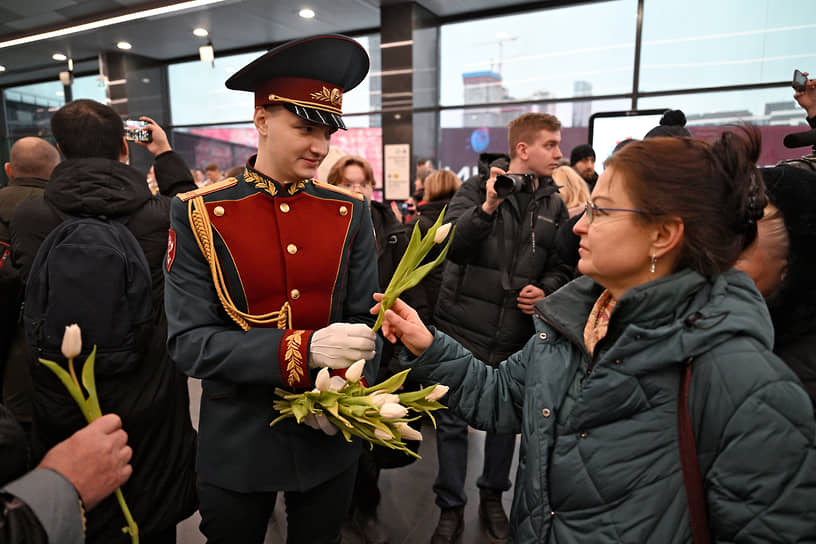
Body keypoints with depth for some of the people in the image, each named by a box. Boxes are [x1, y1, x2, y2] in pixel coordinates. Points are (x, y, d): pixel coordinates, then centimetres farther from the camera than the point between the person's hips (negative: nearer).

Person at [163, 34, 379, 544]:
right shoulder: (198, 215, -11)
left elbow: (364, 321, -3)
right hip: (237, 440, -1)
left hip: (330, 439, 2)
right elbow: (189, 341, -16)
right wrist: (303, 349, -29)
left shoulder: (351, 211, -4)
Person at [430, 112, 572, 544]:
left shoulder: (554, 206, 8)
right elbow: (451, 245, -18)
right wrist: (487, 208, -31)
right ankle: (450, 508, 27)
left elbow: (561, 267, 12)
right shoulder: (476, 189, -4)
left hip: (516, 335, 4)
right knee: (452, 421, 7)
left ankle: (492, 496, 41)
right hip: (462, 328, -3)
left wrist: (545, 290, -8)